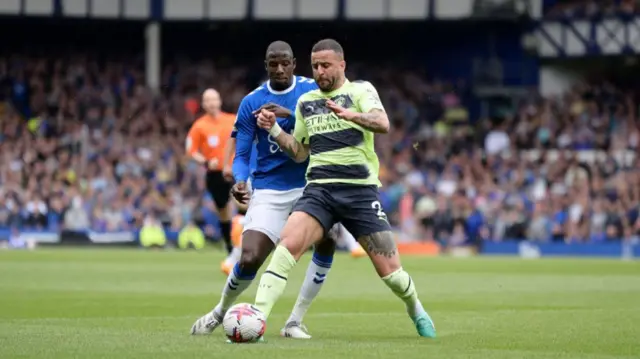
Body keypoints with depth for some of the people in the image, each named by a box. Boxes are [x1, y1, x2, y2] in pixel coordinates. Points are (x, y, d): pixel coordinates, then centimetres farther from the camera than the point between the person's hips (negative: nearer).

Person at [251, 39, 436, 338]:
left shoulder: (360, 90, 3)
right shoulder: (306, 102, 17)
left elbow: (383, 124, -17)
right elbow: (299, 152, 24)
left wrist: (350, 115, -35)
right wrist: (274, 130, 8)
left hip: (360, 189, -3)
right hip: (319, 189, 3)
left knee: (390, 270, -2)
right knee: (288, 244, -25)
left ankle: (415, 309, 31)